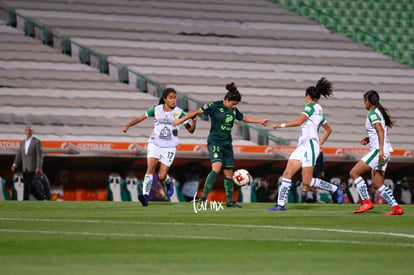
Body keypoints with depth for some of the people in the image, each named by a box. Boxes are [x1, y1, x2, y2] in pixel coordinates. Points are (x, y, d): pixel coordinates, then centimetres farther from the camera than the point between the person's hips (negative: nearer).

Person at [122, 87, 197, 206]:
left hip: (169, 147, -1)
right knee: (150, 168, -22)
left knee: (161, 177, -6)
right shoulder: (156, 109, 1)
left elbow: (190, 130, -5)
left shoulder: (178, 113, -3)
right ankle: (145, 195, -28)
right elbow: (141, 118, 5)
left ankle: (168, 182, 31)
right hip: (155, 144, 1)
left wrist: (194, 122, -26)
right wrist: (128, 125, -11)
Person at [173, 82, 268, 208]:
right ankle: (204, 197, -22)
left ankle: (229, 201, 15)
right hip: (215, 141, -7)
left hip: (227, 143, 7)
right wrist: (180, 120, -6)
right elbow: (198, 112, -5)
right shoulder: (215, 106, -9)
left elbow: (244, 118, 28)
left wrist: (260, 120, 25)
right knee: (217, 167, -25)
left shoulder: (233, 110, 10)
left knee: (228, 172, 6)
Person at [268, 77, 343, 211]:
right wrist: (320, 144, 28)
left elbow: (299, 121, -19)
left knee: (307, 181, -9)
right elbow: (328, 130, 30)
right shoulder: (319, 110, 21)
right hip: (302, 145, 9)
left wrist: (281, 125, -10)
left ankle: (335, 188, 4)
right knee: (287, 173, -2)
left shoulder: (311, 106, -6)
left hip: (310, 144, -9)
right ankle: (281, 204, -5)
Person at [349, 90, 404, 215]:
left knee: (354, 173, -9)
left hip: (378, 151, -10)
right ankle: (396, 208, 7)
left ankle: (367, 202, -13)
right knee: (377, 184, 12)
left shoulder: (372, 114, -9)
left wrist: (381, 150, -30)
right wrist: (368, 139, 18)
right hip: (384, 152, 10)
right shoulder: (379, 112, 19)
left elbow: (381, 131, -23)